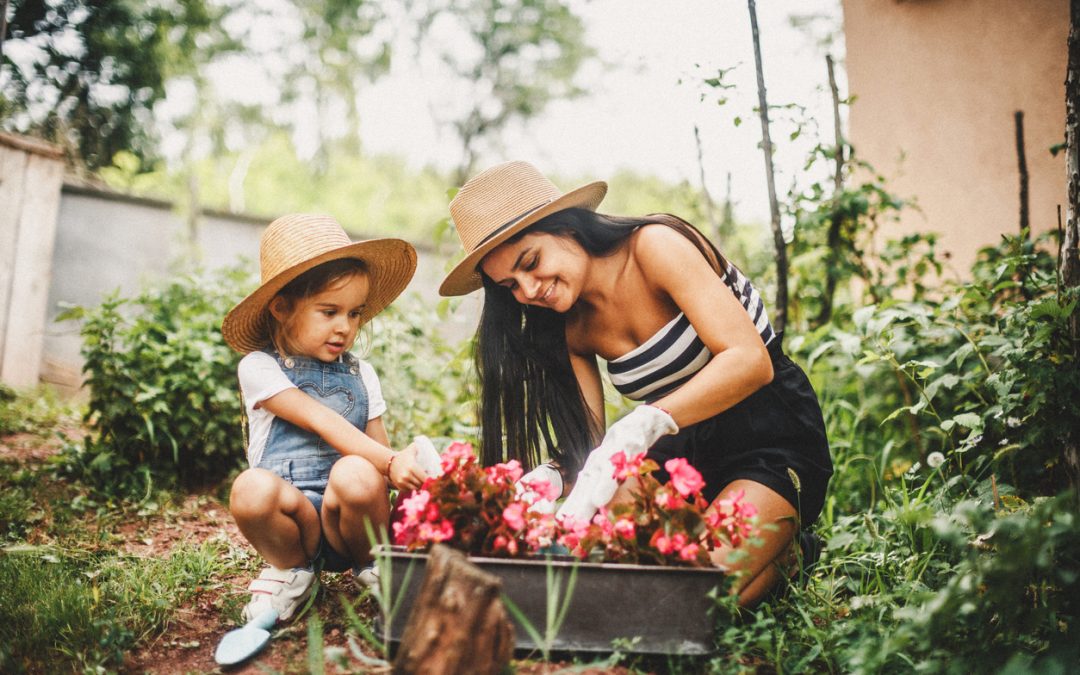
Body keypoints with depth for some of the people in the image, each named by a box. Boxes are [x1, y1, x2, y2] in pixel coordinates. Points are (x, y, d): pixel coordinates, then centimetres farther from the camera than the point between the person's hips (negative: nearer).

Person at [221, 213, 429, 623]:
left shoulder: (360, 375, 13)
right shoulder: (259, 368, -1)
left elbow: (379, 446, 10)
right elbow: (322, 423, -14)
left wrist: (408, 471, -14)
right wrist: (389, 462, -26)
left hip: (348, 521, 2)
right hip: (292, 514, -2)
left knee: (356, 474, -33)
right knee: (253, 488, -35)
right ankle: (293, 570, -3)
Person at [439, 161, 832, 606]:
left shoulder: (655, 245, -18)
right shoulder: (572, 328, 1)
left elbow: (750, 360, -30)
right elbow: (587, 440, -4)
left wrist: (639, 427, -42)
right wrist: (550, 477, -27)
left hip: (776, 440, -6)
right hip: (682, 453, 6)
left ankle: (785, 545, 5)